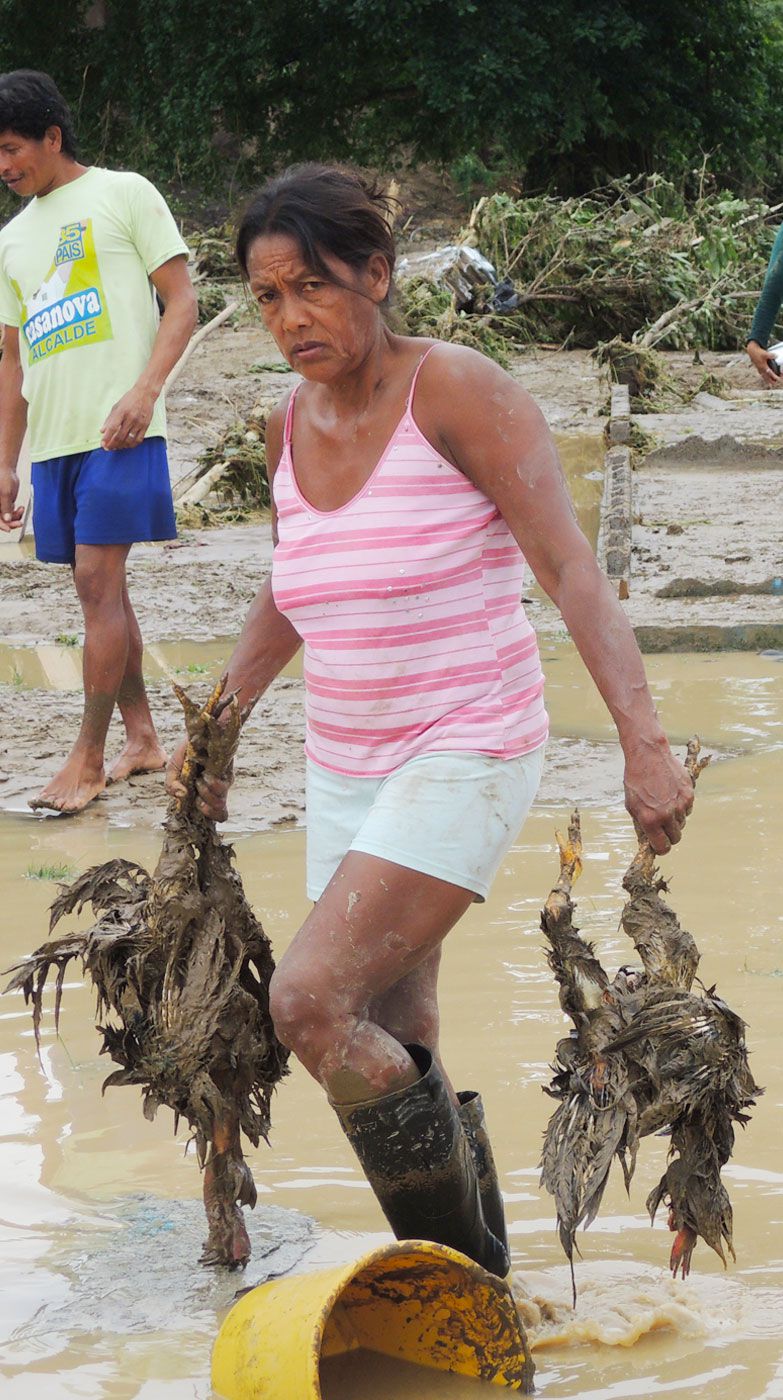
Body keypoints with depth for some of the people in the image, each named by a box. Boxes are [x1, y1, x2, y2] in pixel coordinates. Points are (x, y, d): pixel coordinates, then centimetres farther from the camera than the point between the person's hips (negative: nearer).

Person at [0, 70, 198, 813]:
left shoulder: (124, 195, 1)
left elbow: (181, 303, -3)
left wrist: (145, 390, -17)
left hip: (117, 430, -6)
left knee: (98, 582, -11)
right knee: (99, 588, 8)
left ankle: (88, 757, -7)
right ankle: (142, 738, 18)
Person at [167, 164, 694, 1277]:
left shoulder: (456, 392, -13)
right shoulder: (293, 426, 7)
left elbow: (571, 569, -19)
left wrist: (644, 741, -29)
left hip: (466, 756, -7)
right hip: (347, 768, 7)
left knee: (310, 1002, -21)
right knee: (392, 1051, 9)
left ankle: (457, 1265, -5)